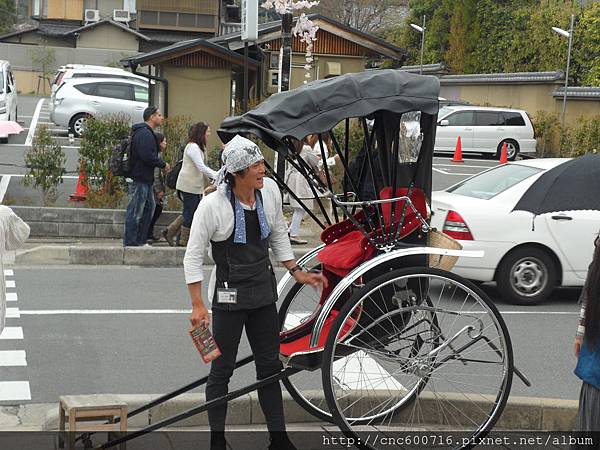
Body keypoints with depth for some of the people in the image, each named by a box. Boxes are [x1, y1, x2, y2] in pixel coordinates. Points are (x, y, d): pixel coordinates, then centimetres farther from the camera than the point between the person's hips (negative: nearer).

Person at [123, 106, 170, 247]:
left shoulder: (147, 133, 19)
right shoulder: (144, 134, -16)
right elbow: (147, 156, -24)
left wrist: (161, 164, 11)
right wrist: (163, 165, -13)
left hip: (145, 179, 11)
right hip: (140, 178, -11)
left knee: (149, 208, 17)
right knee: (135, 211, -5)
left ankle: (140, 240, 23)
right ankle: (130, 242, 0)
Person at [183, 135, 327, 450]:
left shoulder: (269, 190, -4)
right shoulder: (213, 205, -18)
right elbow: (193, 256, -12)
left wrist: (298, 273, 12)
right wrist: (197, 305, -15)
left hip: (263, 293, 5)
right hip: (229, 297, -5)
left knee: (269, 365, 13)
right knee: (221, 370, 5)